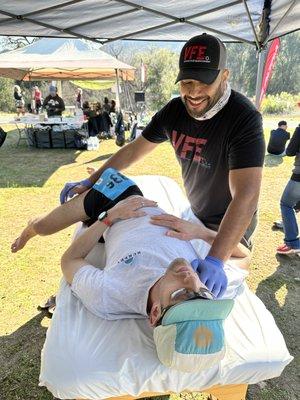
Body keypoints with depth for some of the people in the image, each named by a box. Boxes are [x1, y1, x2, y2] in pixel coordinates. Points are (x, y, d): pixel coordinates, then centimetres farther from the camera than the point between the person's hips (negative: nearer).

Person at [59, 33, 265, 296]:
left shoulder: (244, 119, -29)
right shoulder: (174, 111, -10)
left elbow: (246, 195, -39)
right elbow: (134, 150, -1)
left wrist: (216, 260, -51)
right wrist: (89, 183, -3)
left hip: (230, 225, -5)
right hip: (195, 215, 5)